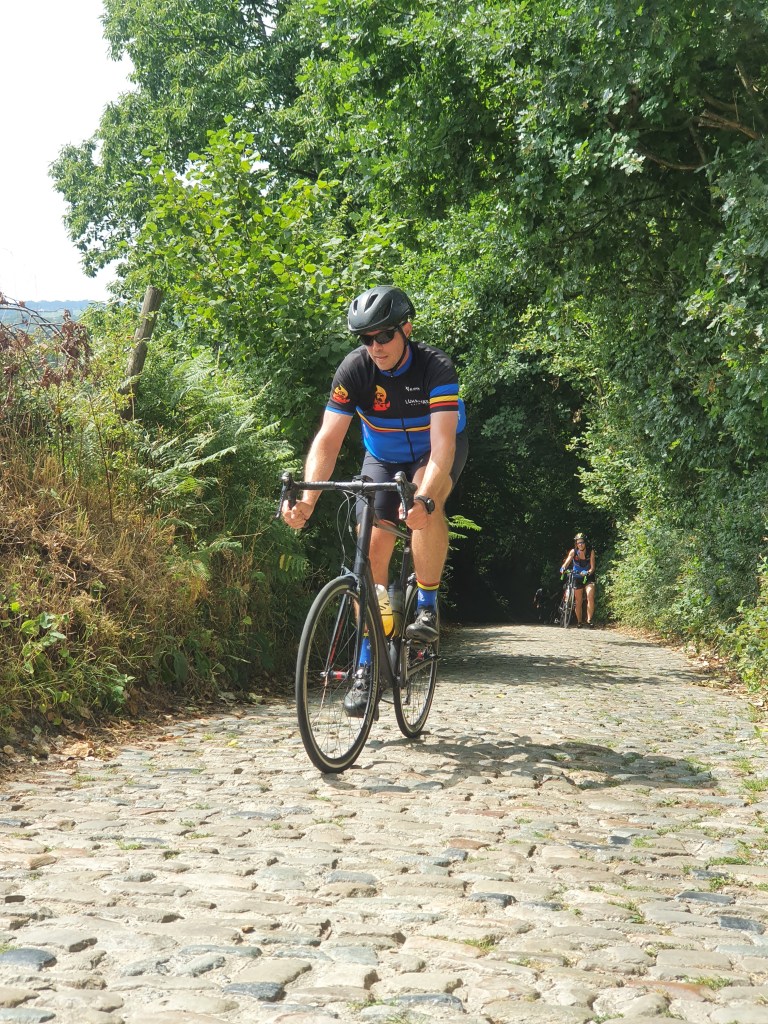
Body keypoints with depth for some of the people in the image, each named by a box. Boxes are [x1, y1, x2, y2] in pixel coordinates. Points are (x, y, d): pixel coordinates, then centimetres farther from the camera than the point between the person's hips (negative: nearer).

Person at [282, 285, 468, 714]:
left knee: (427, 503, -36)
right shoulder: (355, 369, -25)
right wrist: (307, 498, -45)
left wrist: (424, 498, -59)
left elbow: (442, 443, -42)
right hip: (384, 457, 3)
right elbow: (328, 440, -30)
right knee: (373, 547, -10)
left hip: (436, 452, -2)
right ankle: (367, 667, -4)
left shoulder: (436, 367, -32)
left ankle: (427, 607, -18)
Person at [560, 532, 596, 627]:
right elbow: (567, 562, -22)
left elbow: (592, 567, -19)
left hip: (588, 577, -2)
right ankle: (579, 622, 19)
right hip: (577, 577, 2)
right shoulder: (573, 551, -13)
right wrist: (563, 568, -43)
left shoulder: (590, 551, -16)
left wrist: (588, 572, -40)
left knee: (590, 597, -23)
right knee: (578, 601, 5)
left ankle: (589, 619, -18)